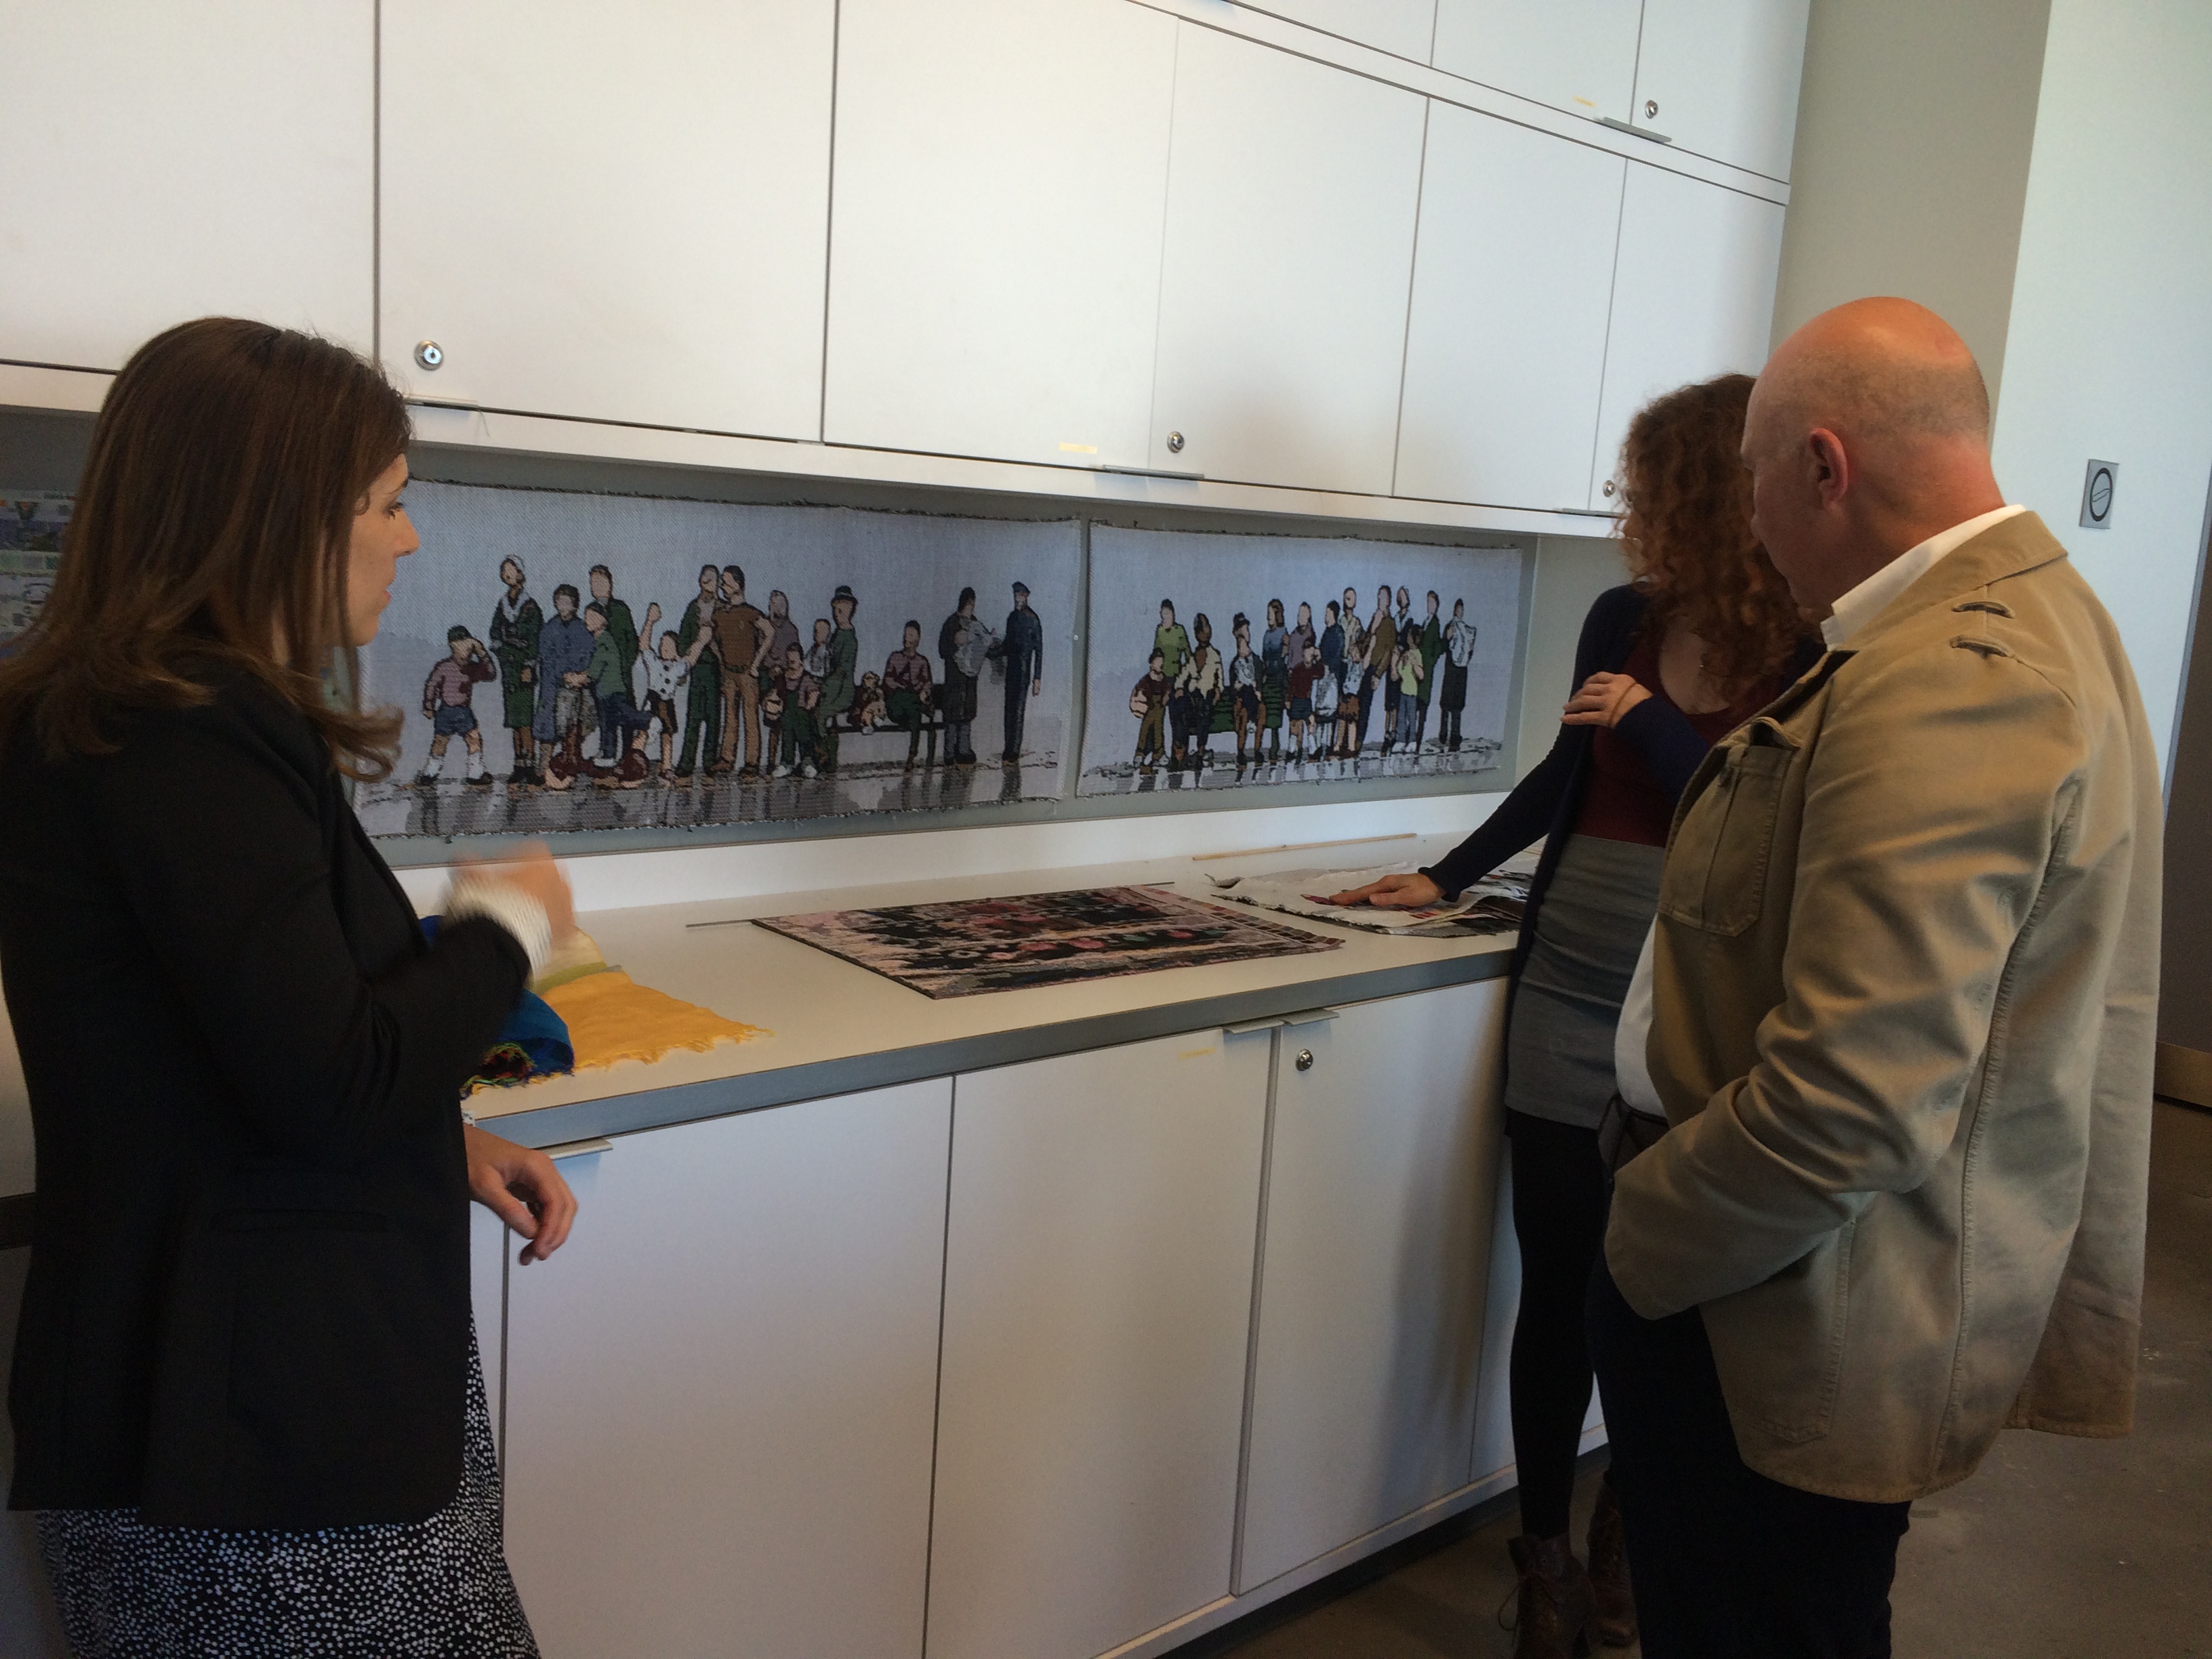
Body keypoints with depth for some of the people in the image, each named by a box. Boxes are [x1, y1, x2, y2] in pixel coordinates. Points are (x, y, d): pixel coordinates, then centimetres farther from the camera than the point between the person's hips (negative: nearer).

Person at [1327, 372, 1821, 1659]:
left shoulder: (1810, 660, -9)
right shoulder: (1623, 621, 3)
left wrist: (1653, 720, -16)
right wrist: (1448, 879, 21)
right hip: (1568, 995, 3)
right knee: (1561, 1285, 7)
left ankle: (1627, 1528, 36)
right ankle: (1546, 1552, 25)